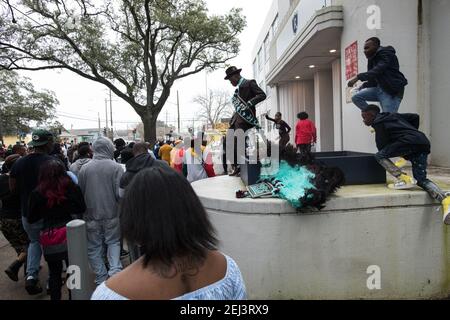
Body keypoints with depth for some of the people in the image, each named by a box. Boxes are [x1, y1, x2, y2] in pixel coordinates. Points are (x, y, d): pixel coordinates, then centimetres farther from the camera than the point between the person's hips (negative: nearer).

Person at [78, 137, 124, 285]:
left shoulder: (84, 168, -4)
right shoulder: (116, 167, -12)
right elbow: (120, 193, -14)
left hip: (91, 215, 2)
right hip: (111, 214, -1)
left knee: (94, 247, 14)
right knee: (113, 242, 17)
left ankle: (101, 278, 21)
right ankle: (114, 269, 2)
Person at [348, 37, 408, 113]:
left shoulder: (386, 54, -10)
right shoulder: (373, 58, 15)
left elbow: (377, 71, -28)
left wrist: (358, 77, -35)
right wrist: (360, 88, 4)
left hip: (392, 91, -8)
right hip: (379, 88, 8)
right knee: (356, 97, -6)